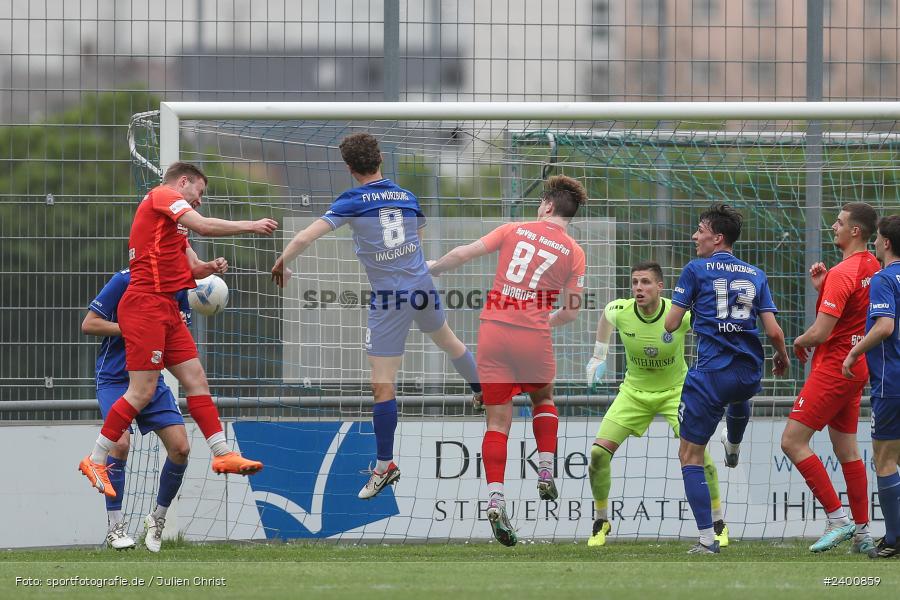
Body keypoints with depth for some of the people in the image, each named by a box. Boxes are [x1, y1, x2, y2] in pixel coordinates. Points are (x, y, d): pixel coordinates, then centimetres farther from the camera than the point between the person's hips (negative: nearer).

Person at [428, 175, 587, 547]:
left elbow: (463, 254, 1)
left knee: (498, 421, 3)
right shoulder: (573, 253, 3)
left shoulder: (515, 230, 5)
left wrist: (431, 268, 18)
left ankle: (495, 500, -10)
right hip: (534, 335, -1)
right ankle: (545, 474, 16)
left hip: (494, 329, 1)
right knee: (543, 398, 29)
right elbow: (570, 312, 2)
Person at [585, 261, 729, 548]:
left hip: (675, 390, -2)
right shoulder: (620, 311, -19)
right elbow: (604, 315, 9)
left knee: (697, 451, -20)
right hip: (634, 392, 2)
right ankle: (601, 521, 12)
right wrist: (598, 357, 13)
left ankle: (718, 523, -1)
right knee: (599, 452, -11)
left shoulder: (680, 315, -26)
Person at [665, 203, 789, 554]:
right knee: (739, 397, 44)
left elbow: (671, 324, 0)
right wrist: (782, 357, 24)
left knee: (689, 456, 3)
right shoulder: (756, 275, 8)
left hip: (710, 374, -5)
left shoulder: (696, 270, -2)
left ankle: (707, 539, -7)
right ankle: (733, 449, 73)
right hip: (750, 376, 5)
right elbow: (773, 331, 3)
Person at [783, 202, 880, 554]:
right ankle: (862, 534, 11)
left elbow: (820, 332, -23)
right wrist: (822, 287, 7)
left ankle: (838, 519, -11)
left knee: (793, 441, -8)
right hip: (856, 367, 10)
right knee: (846, 448, 13)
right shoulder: (871, 268, 10)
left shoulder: (843, 273, -20)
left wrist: (799, 342, -1)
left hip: (833, 368, -10)